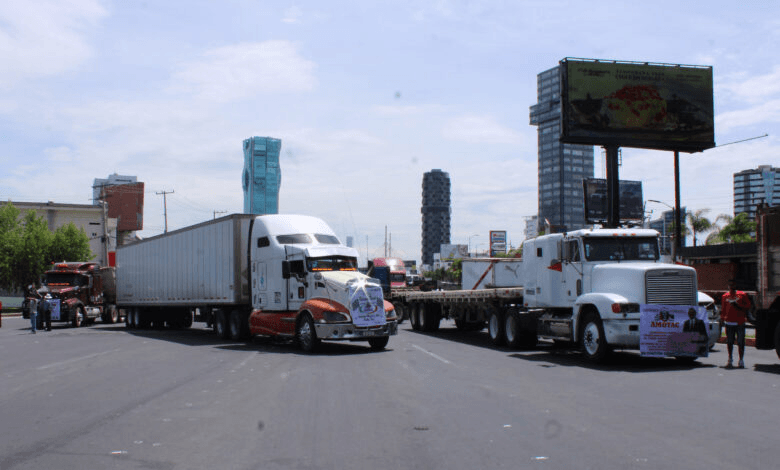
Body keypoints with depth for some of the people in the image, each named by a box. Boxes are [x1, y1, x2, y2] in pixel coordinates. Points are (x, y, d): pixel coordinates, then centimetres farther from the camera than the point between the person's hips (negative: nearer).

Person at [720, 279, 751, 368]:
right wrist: (722, 318, 6)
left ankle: (741, 360, 6)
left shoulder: (742, 295, 7)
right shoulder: (725, 296, 12)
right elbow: (723, 309, 15)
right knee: (729, 342, 4)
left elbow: (748, 306, 5)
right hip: (729, 322, 2)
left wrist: (738, 306, -9)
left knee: (740, 342, -2)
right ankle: (730, 360, 15)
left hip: (740, 322, -2)